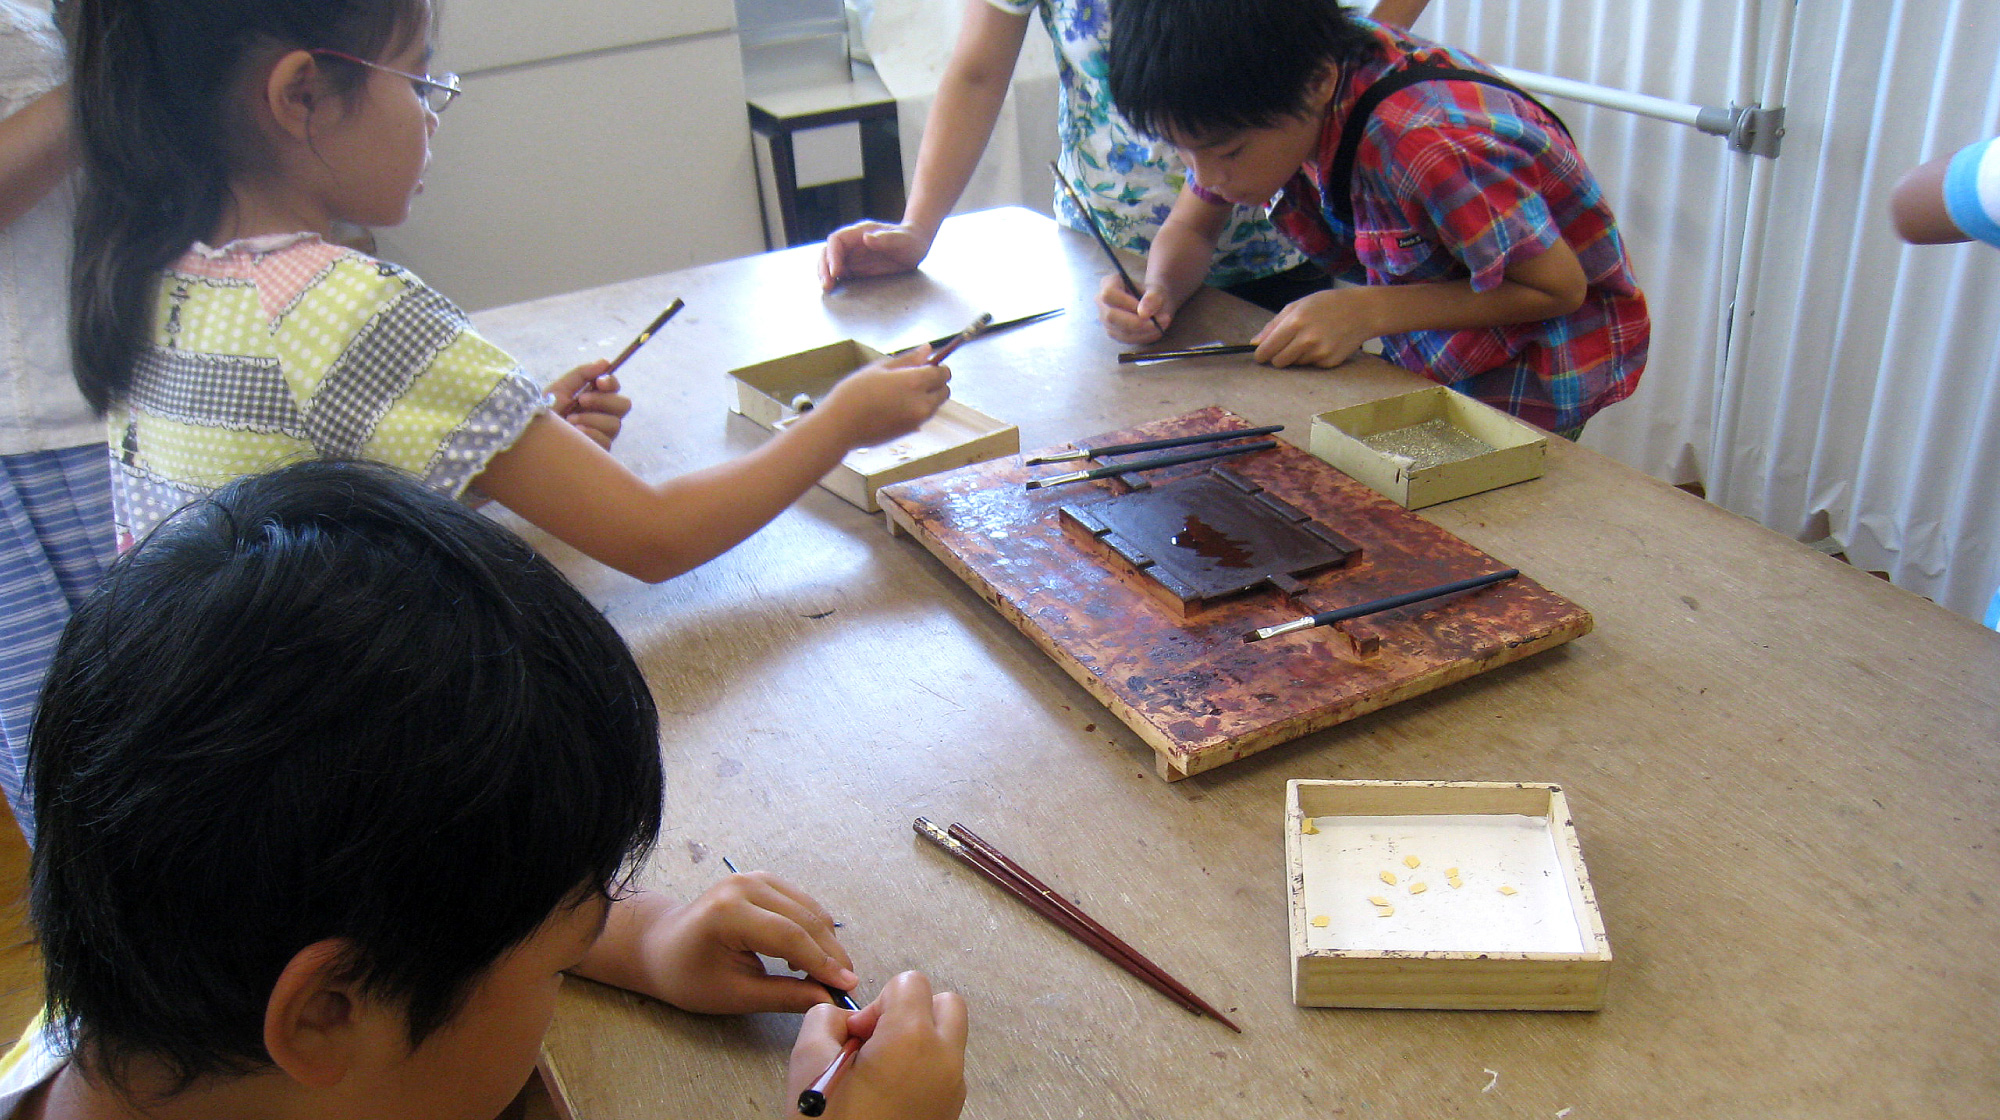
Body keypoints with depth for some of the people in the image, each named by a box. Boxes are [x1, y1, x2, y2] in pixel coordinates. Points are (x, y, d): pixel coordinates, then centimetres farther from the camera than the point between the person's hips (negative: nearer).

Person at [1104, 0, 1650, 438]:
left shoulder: (1427, 143, -37)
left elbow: (1560, 288, -23)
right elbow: (1188, 229, -1)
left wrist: (1367, 312, -30)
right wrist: (1160, 292, -24)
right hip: (1431, 362, 7)